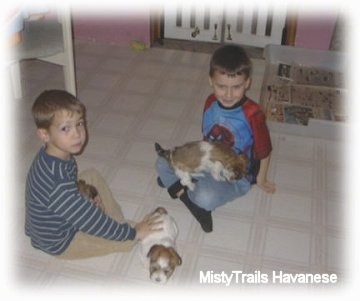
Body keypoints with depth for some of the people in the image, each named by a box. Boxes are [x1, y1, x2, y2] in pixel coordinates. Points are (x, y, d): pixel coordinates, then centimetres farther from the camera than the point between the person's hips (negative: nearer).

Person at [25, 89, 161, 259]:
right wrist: (132, 232, -23)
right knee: (127, 240, -14)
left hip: (61, 216, 9)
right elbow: (91, 223, -32)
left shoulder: (54, 153, -12)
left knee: (92, 176, 14)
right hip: (59, 243, -8)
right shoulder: (57, 183, -39)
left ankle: (117, 219, 10)